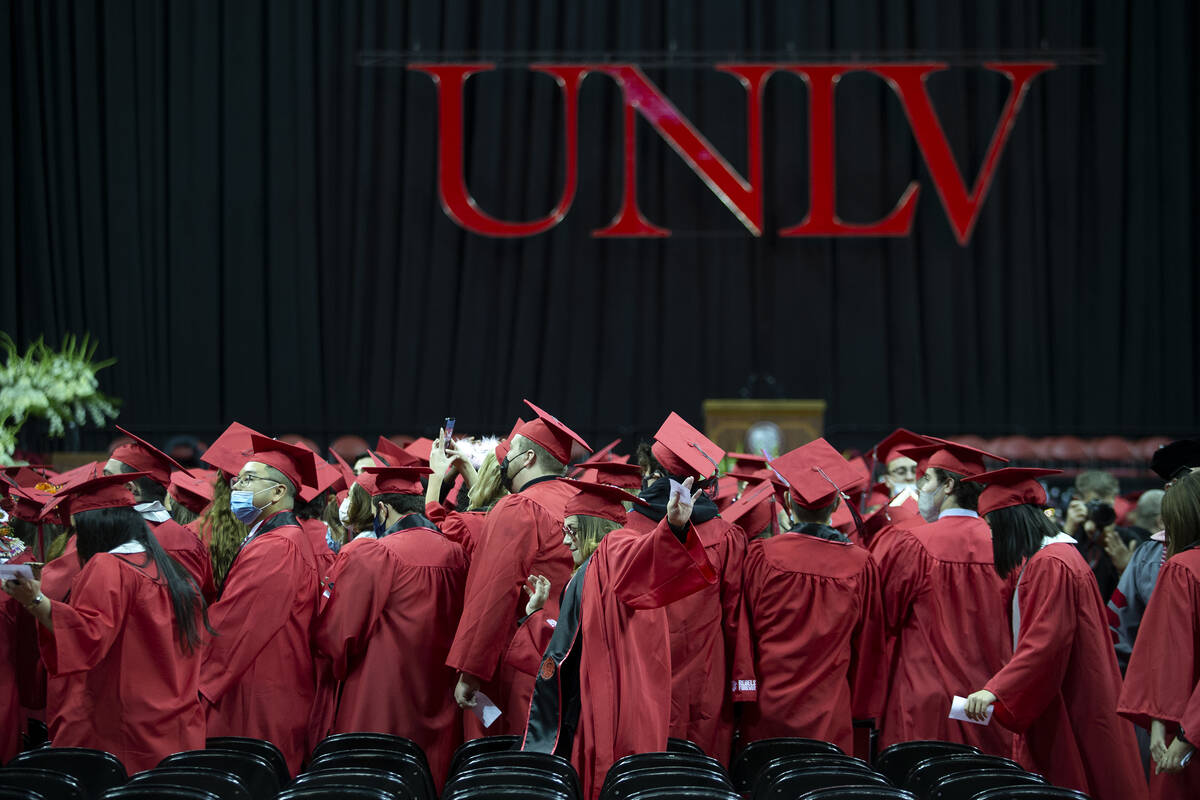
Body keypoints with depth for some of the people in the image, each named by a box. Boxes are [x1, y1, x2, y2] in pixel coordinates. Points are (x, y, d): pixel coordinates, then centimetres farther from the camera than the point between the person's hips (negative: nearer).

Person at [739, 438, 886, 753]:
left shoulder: (763, 556, -8)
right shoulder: (859, 565, -3)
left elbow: (745, 632, -1)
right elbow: (868, 644, 4)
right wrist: (863, 709, 14)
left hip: (767, 707, -1)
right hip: (829, 713, 1)